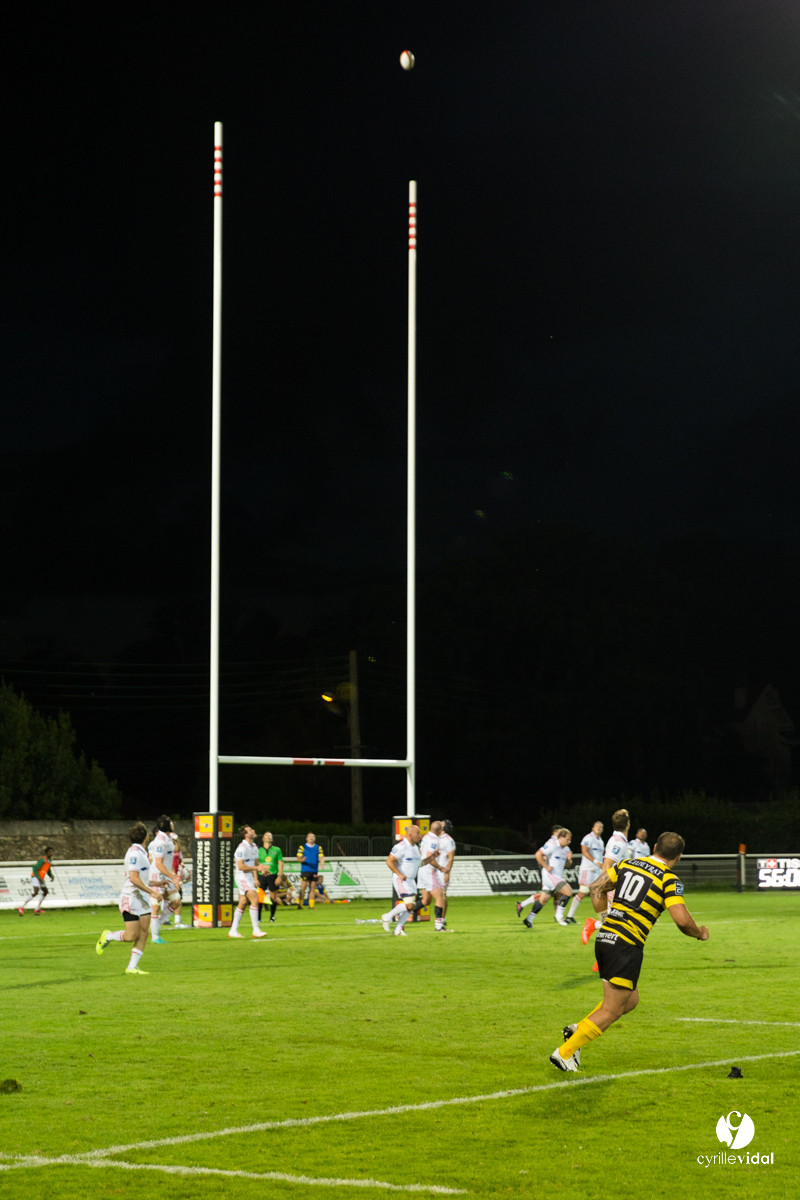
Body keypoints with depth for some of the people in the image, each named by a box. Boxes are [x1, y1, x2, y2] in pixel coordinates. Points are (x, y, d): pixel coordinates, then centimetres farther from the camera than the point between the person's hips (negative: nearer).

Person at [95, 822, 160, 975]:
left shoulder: (141, 852, 14)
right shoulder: (134, 853, -16)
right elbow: (133, 878, -23)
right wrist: (151, 891, -20)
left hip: (142, 898, 10)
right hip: (131, 898, -10)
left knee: (144, 933, 2)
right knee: (132, 936, -10)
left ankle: (132, 967, 4)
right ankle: (107, 936, 17)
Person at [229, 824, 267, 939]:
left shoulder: (254, 847, 12)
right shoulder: (242, 848, -17)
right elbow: (241, 866, -21)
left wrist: (255, 879, 9)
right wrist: (257, 867, -21)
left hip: (249, 878, 9)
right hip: (242, 877, -9)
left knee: (243, 903, 9)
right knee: (255, 899, -17)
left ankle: (233, 931, 14)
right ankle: (256, 930, -15)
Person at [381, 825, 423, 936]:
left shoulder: (415, 847, 12)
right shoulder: (401, 847, -16)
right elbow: (389, 861, -19)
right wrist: (400, 874, -28)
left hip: (411, 880, 9)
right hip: (401, 880, -9)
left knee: (411, 907, 4)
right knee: (410, 904, -19)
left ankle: (398, 930, 11)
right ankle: (388, 917, -3)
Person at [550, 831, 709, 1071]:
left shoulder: (626, 864, 11)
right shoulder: (669, 880, -8)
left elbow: (596, 887, 17)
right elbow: (681, 919, -17)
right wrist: (700, 933, 1)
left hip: (605, 936, 8)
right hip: (626, 946, -8)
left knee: (630, 1000, 22)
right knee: (612, 1011, 1)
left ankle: (578, 1030, 16)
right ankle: (564, 1052, -1)